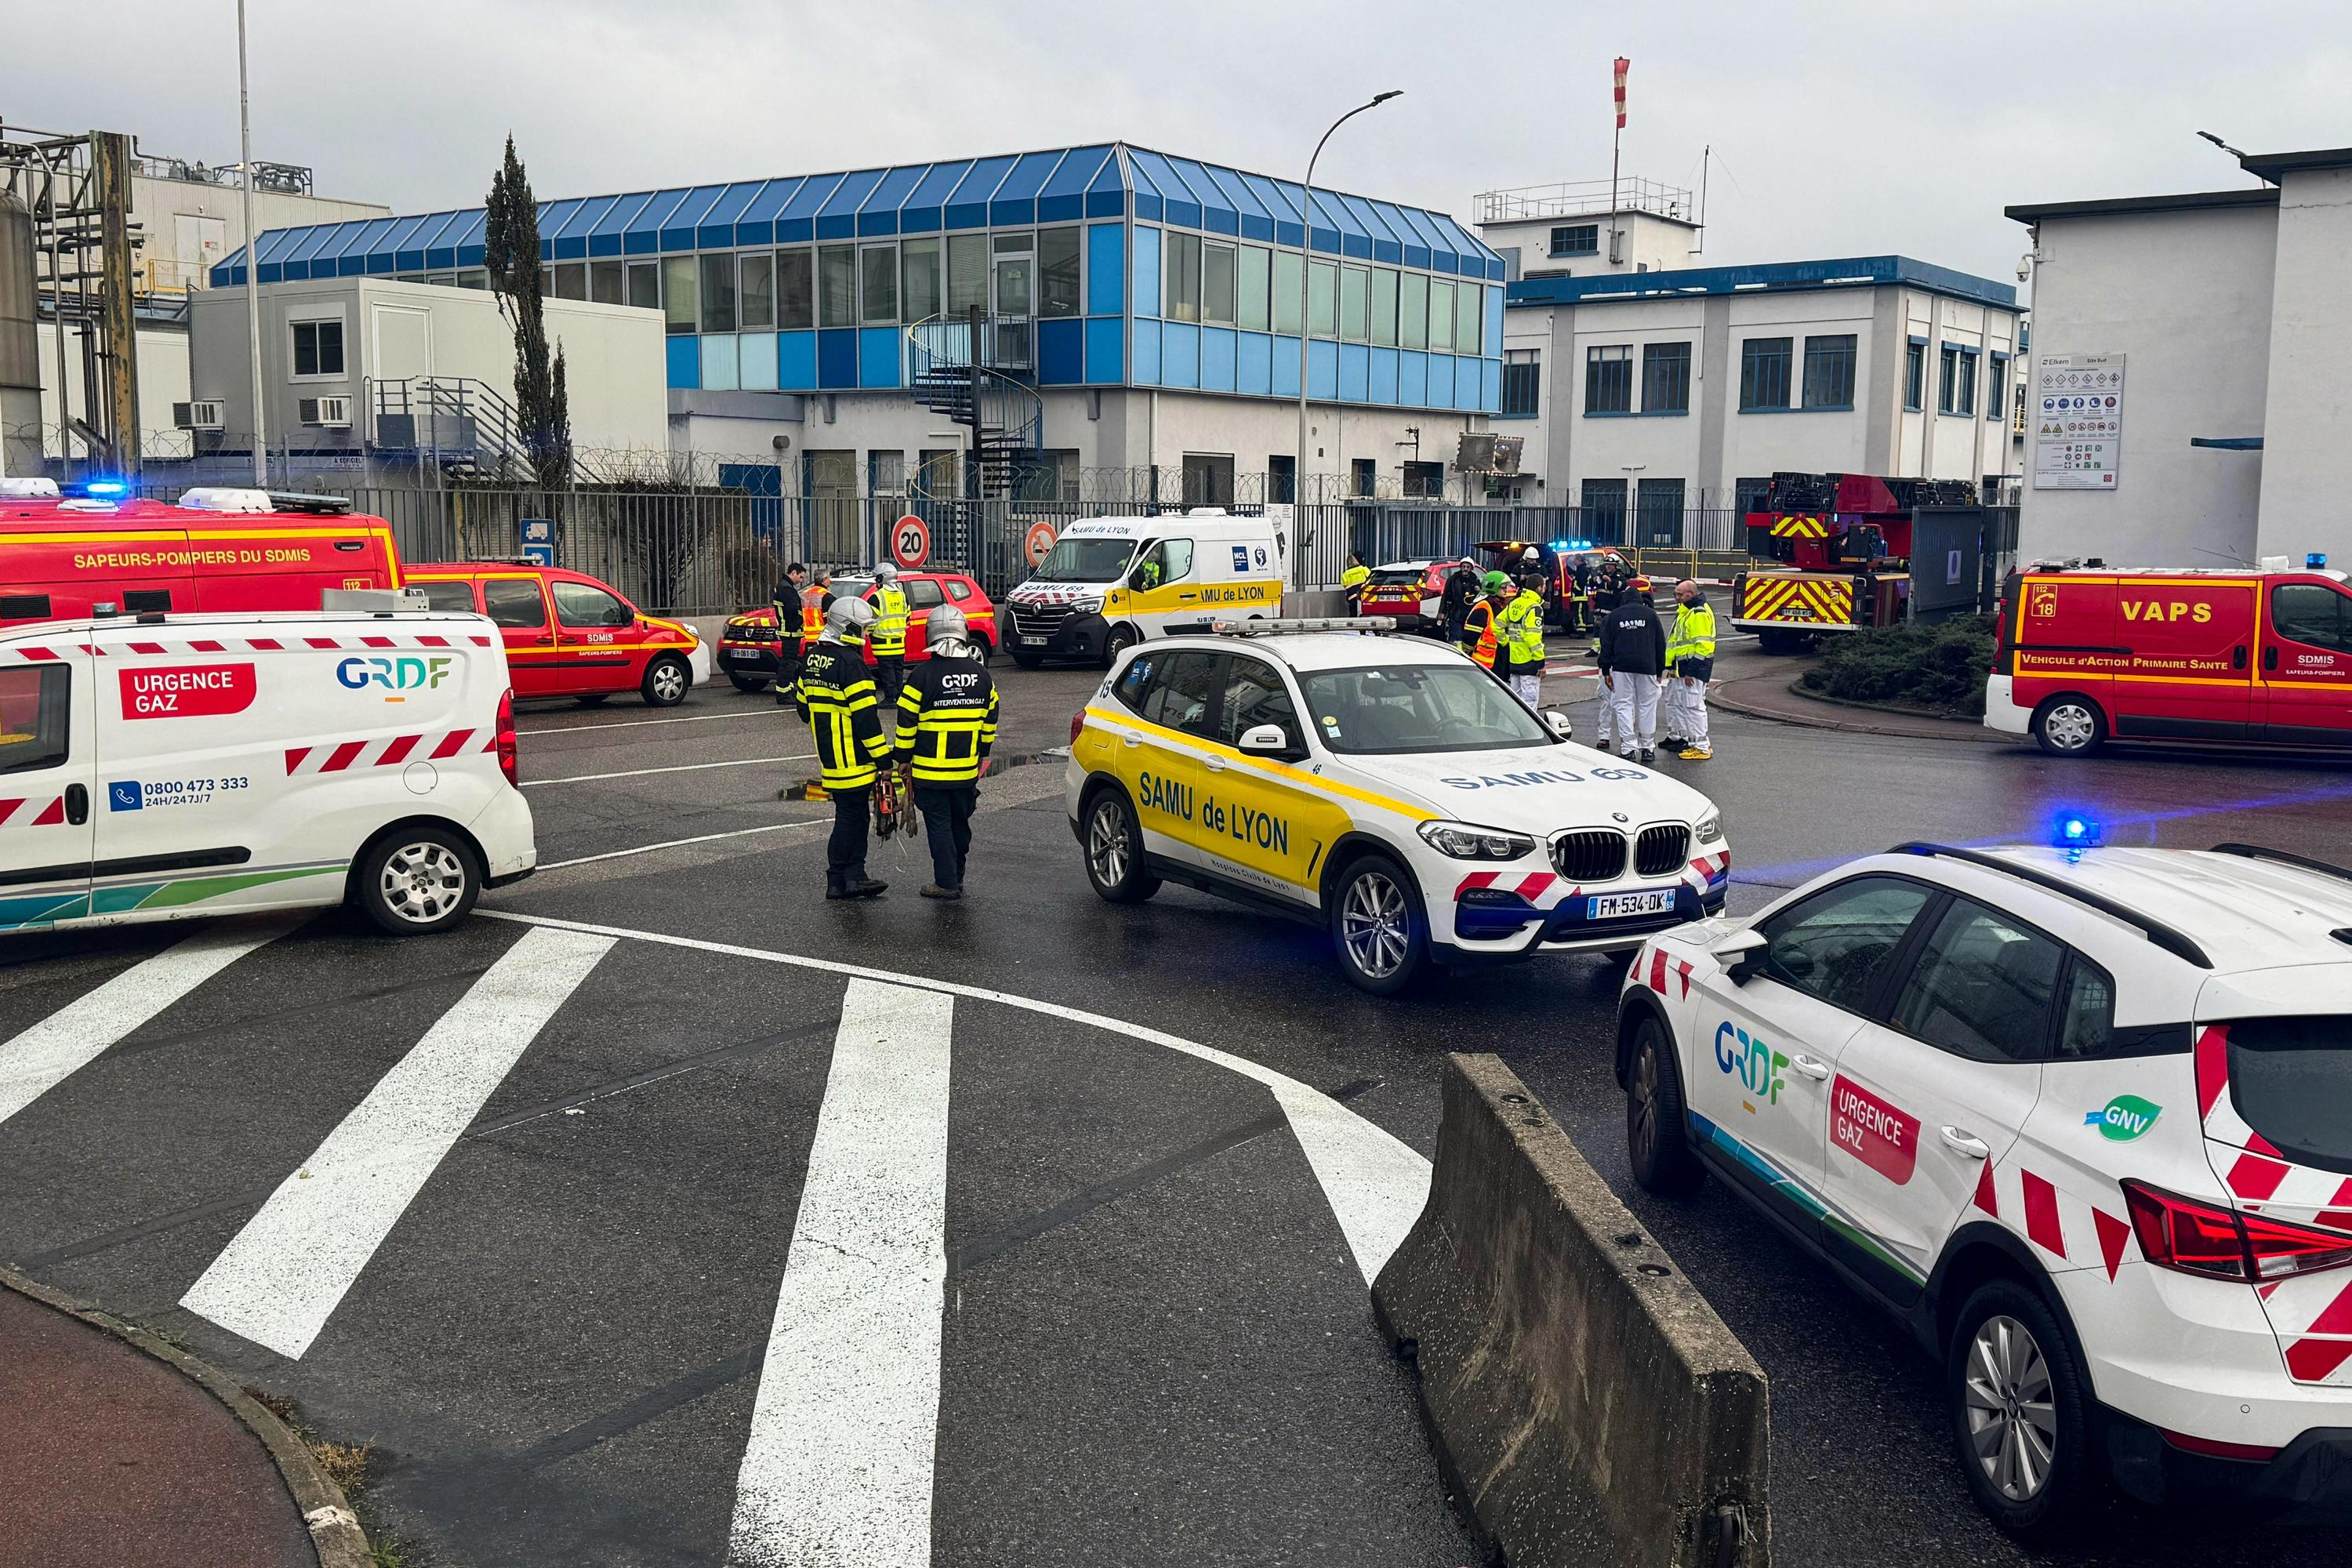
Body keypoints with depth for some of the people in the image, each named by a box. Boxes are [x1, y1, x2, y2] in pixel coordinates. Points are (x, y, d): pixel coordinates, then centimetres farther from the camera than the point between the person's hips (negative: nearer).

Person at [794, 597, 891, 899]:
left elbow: (803, 703, 20)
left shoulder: (812, 659, 10)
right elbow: (866, 717, -20)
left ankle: (855, 876, 15)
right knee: (850, 818, -1)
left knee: (855, 816, 14)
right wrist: (883, 755, -15)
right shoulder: (850, 662, -18)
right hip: (853, 759, -9)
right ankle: (838, 881, 4)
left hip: (830, 756, 9)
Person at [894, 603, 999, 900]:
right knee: (960, 822, 17)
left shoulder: (923, 674, -13)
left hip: (931, 769, -5)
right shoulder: (980, 673, 3)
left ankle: (946, 883, 2)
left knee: (939, 825, 2)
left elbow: (907, 721, -10)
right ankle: (956, 877, 28)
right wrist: (982, 752, 22)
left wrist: (904, 757, 1)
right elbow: (990, 717, 12)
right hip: (967, 768, 5)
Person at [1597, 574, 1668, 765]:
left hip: (1621, 667, 0)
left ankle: (1629, 748, -5)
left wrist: (1606, 671, 6)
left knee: (1624, 706, 2)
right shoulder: (1650, 614, 6)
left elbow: (1606, 645, 4)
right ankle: (1647, 748, 10)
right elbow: (1661, 644, 8)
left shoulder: (1613, 617, 6)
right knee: (1647, 705, 8)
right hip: (1647, 667, 0)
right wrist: (1660, 669, 13)